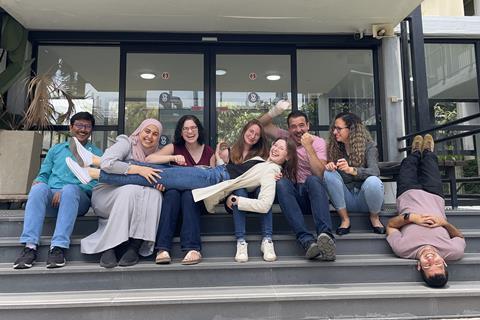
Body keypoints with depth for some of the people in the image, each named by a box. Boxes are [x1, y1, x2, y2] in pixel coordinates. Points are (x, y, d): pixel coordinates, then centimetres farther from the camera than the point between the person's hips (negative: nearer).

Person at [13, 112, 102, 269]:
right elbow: (43, 174, 22)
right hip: (50, 197, 3)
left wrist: (64, 191, -13)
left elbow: (95, 184, 1)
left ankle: (58, 247, -39)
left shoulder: (96, 153, 14)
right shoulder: (56, 149, 26)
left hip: (78, 198, -2)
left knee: (70, 189, -36)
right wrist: (38, 181, -4)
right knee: (39, 187, -31)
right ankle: (30, 246, -35)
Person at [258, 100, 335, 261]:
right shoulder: (285, 137, 13)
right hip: (293, 195, 2)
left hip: (312, 193, -1)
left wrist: (308, 147, -17)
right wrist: (276, 111, -6)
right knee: (281, 183, -33)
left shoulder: (318, 142, 3)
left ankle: (325, 235, -50)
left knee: (312, 180, -35)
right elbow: (261, 124, 11)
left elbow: (319, 174, -12)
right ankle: (307, 240, -45)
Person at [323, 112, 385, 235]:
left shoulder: (368, 146, -6)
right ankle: (345, 219, -12)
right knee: (329, 174, -22)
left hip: (365, 199, -2)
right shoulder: (334, 147, 4)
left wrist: (351, 170, -41)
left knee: (373, 181, -34)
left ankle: (374, 217, -1)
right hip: (345, 200, 2)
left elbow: (375, 171, -22)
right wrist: (329, 167, -23)